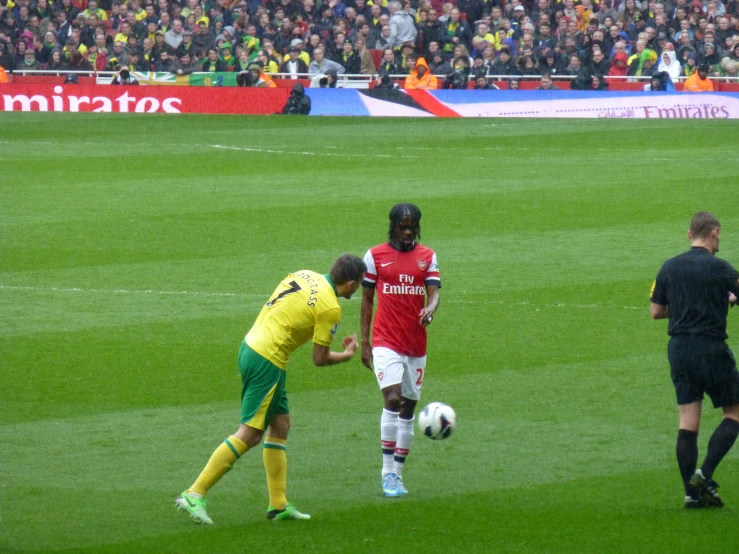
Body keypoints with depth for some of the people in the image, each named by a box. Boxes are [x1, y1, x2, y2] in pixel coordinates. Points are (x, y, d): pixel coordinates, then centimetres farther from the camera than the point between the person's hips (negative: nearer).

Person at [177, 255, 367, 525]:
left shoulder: (304, 275, 9)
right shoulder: (330, 308, -13)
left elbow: (274, 306, 19)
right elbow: (320, 359, -6)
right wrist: (347, 355, 12)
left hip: (250, 347, 10)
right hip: (268, 361, -10)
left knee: (280, 425, 16)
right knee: (250, 434, -6)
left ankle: (278, 504, 18)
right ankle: (195, 495, -9)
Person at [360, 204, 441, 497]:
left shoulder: (427, 256, 8)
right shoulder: (375, 256, 1)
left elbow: (434, 292, -3)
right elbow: (367, 299, 6)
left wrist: (430, 308, -27)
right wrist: (364, 342, 3)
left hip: (416, 345, 4)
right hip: (386, 342, -4)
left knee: (408, 407, 8)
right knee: (392, 398, -21)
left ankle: (397, 474, 16)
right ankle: (387, 473, -16)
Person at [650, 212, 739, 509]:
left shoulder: (669, 268, 5)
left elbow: (655, 311, 10)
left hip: (678, 349, 5)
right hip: (711, 348, -5)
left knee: (688, 422, 7)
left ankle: (691, 491, 4)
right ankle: (705, 474, -7)